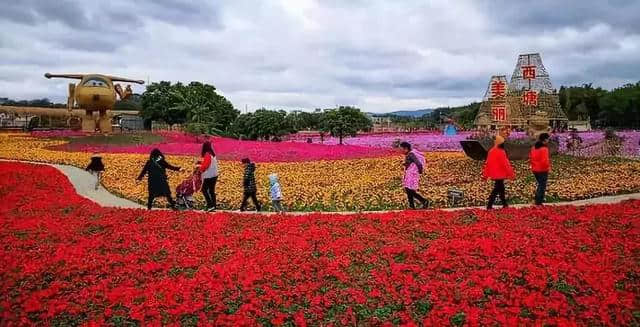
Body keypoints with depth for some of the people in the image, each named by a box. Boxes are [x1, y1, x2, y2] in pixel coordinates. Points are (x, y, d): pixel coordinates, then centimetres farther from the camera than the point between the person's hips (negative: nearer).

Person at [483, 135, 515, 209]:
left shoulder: (491, 151, 7)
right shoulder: (501, 152, -17)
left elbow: (487, 163, 11)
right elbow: (506, 164, -17)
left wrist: (486, 174, 17)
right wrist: (511, 174, -11)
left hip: (494, 174, 8)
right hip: (499, 174, -8)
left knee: (501, 188, 18)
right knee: (496, 190, -3)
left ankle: (504, 204, 27)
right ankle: (489, 205, -5)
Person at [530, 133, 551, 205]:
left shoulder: (534, 147, 5)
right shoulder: (544, 149, -20)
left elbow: (531, 157, 11)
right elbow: (544, 161, -24)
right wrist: (548, 166, -8)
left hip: (535, 169, 8)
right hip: (543, 170, -8)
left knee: (540, 184, 22)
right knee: (542, 186, 3)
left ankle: (538, 199, 29)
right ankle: (539, 201, 5)